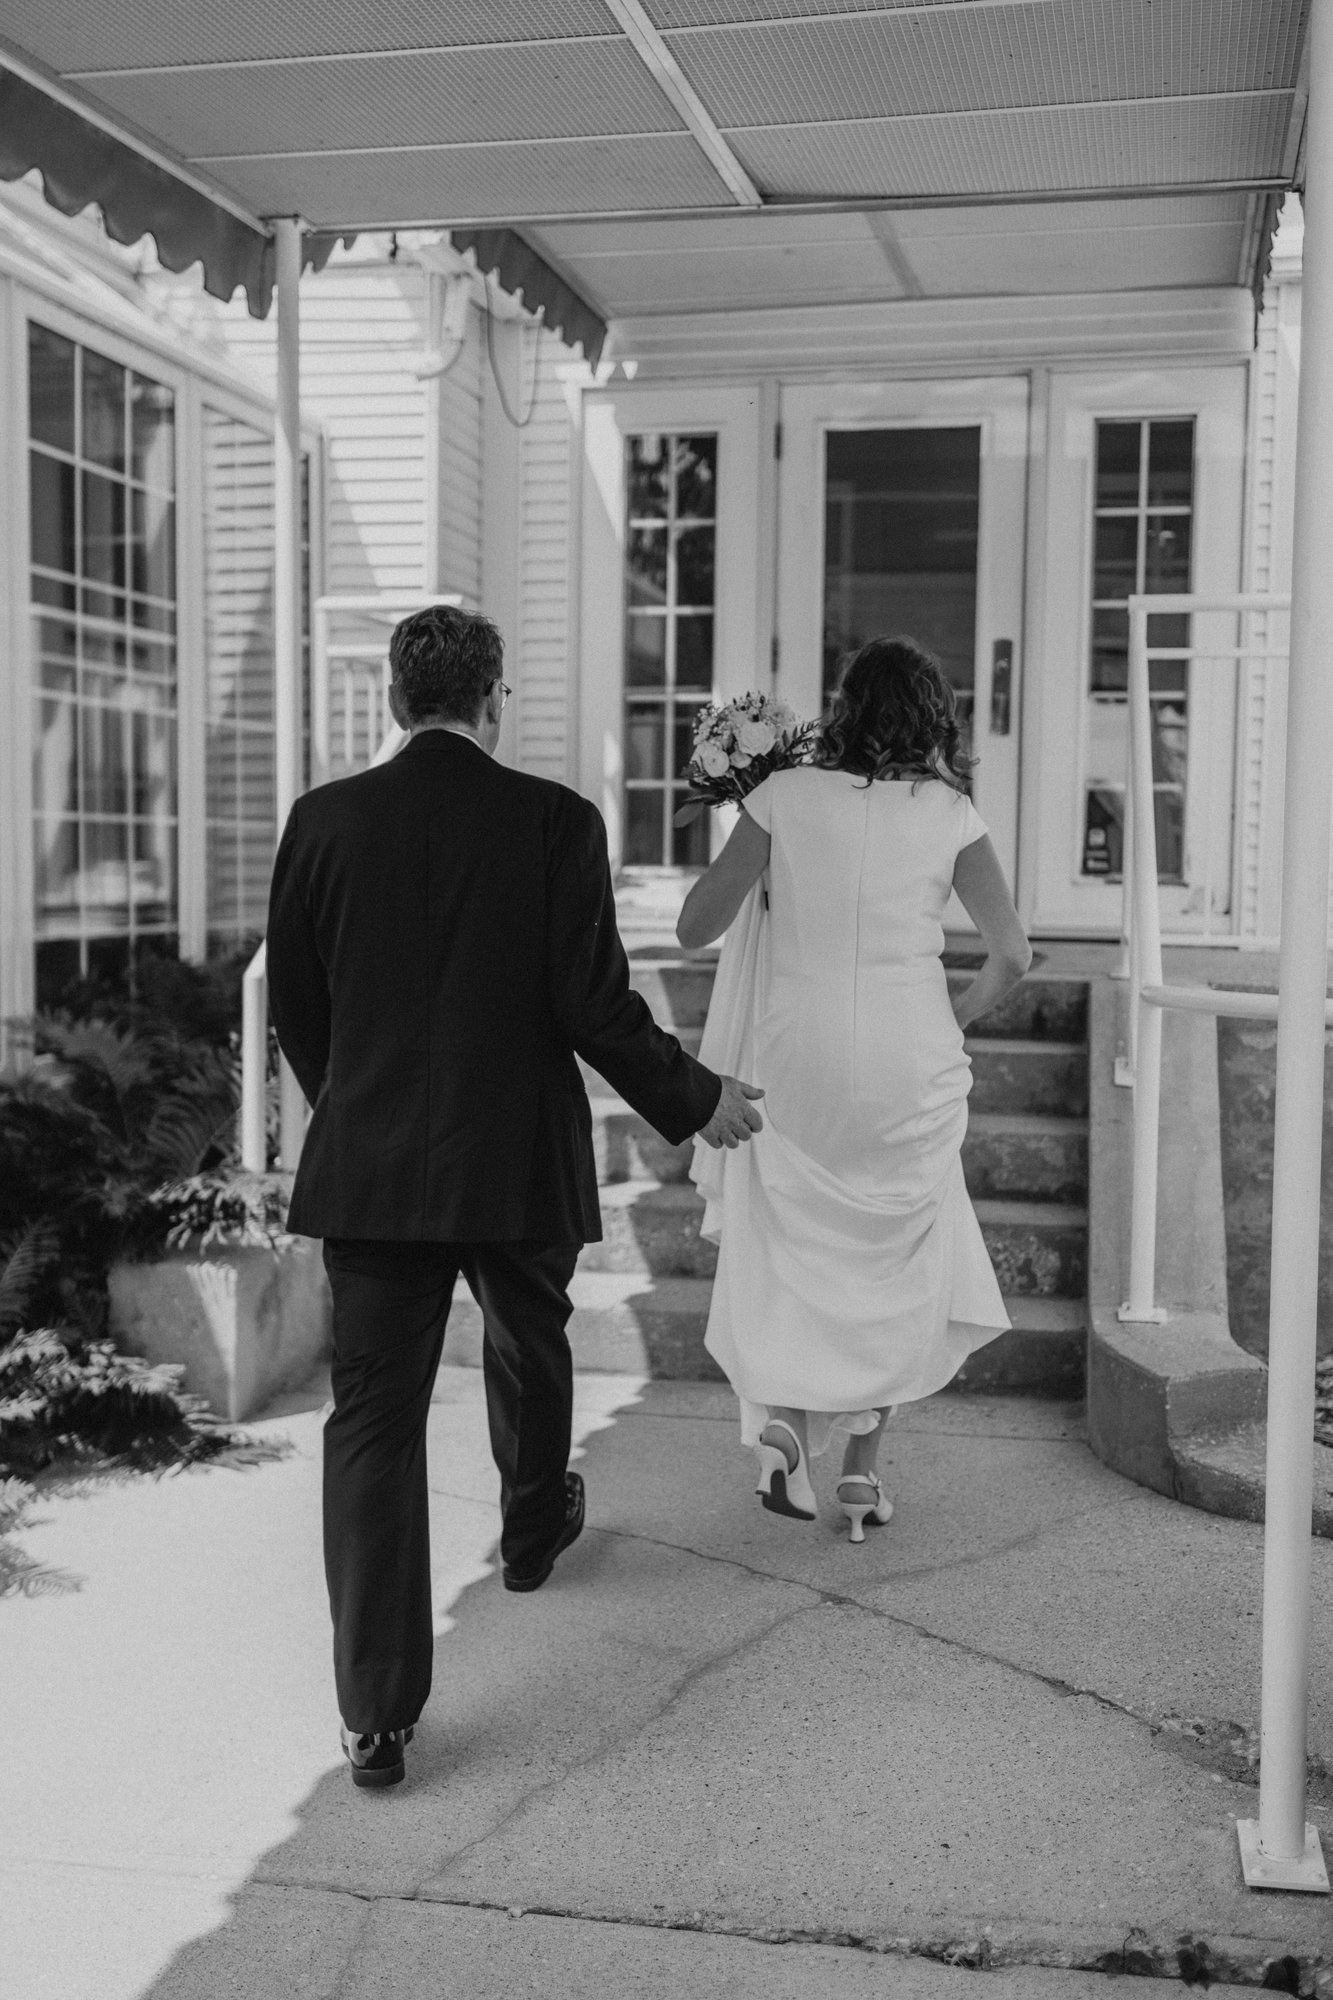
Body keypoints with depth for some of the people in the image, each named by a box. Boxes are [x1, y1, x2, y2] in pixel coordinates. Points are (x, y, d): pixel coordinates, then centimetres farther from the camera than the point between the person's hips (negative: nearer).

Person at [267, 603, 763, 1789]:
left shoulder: (324, 821, -2)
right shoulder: (555, 821, -9)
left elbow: (293, 1006, 5)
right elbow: (595, 1004, -11)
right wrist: (695, 1102, 4)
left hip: (369, 1165, 1)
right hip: (519, 1160, 0)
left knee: (373, 1414, 3)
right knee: (530, 1352, 26)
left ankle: (377, 1715, 1)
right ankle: (534, 1530, 53)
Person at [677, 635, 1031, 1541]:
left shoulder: (786, 795, -4)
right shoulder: (951, 814, -2)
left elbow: (695, 928, -2)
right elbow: (1013, 955, -1)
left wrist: (747, 847, 14)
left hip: (797, 1062, 0)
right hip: (912, 1068, 0)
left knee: (791, 1255, 19)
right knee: (893, 1263, 16)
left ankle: (783, 1407, -2)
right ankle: (864, 1467, 17)